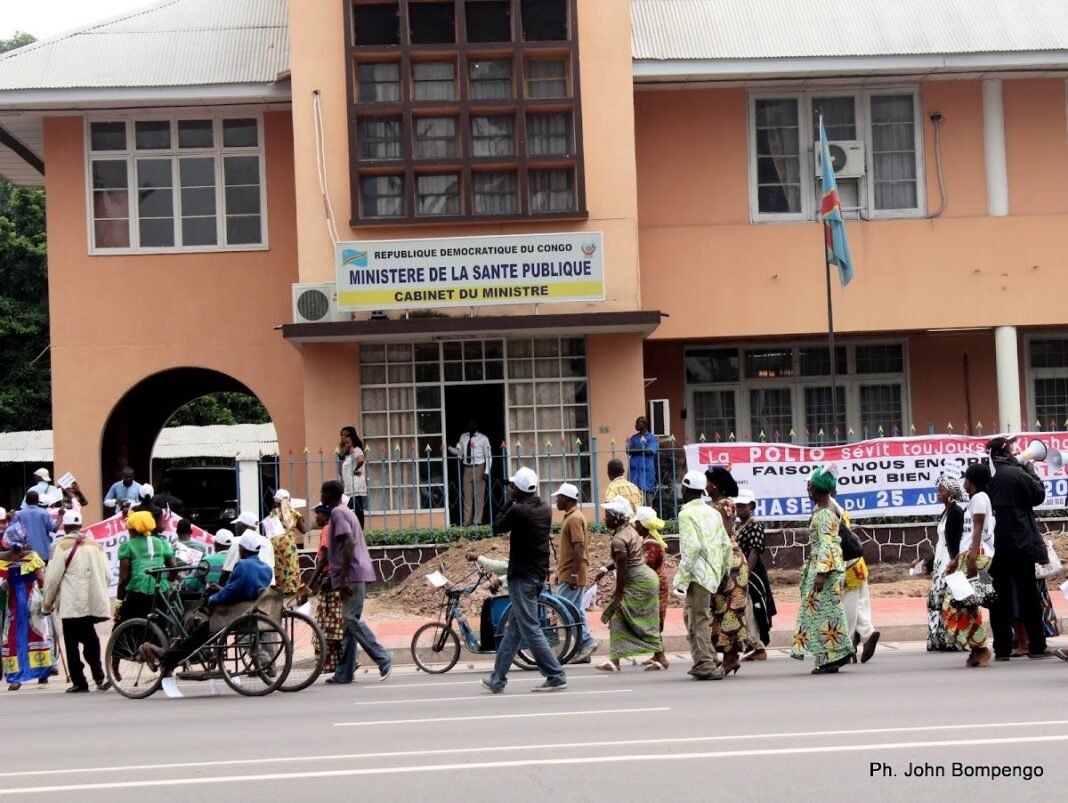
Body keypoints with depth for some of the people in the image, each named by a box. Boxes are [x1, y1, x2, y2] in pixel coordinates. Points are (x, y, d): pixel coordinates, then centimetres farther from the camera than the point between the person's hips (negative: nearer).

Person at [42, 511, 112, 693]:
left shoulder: (62, 545, -5)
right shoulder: (95, 545, 10)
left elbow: (53, 577, -6)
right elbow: (107, 574, 9)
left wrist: (48, 603, 4)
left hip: (72, 603, -5)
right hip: (94, 602, 5)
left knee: (72, 643, 3)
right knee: (90, 639, 12)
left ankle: (79, 682, 2)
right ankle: (99, 678, 0)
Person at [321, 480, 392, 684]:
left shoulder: (337, 513, -8)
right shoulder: (346, 512, 21)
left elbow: (349, 544, -20)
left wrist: (343, 577, -22)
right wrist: (341, 578, 26)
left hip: (352, 575, -10)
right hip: (360, 574, 10)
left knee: (351, 619, -11)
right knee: (350, 621, 8)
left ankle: (383, 659, -11)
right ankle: (344, 673, 8)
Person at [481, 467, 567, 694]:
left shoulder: (518, 511, -18)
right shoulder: (545, 510, 7)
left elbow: (497, 528, -3)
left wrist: (509, 501, 1)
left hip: (522, 576, -9)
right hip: (540, 573, 9)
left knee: (530, 629, -4)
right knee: (514, 628, 13)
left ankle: (556, 676, -6)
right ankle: (498, 679, 19)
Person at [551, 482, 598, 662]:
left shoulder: (574, 518, -15)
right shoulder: (570, 517, 17)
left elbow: (579, 548, -21)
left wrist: (574, 574, -24)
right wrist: (559, 572, 23)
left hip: (571, 575, -10)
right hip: (568, 573, 10)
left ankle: (586, 642, -9)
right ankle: (585, 643, 10)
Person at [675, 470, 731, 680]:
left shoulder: (687, 514, -10)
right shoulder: (713, 513, 14)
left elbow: (692, 547, -19)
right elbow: (726, 544, 13)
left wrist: (682, 576, -16)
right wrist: (724, 570, 22)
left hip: (698, 574, -8)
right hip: (712, 573, 8)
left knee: (699, 620, -4)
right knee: (692, 616, 17)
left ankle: (706, 665, -5)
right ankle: (705, 661, 20)